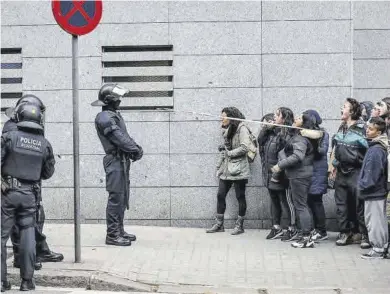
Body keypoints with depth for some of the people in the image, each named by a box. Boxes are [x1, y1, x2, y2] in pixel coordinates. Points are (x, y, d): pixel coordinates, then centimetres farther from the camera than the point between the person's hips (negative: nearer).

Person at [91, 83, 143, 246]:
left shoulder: (115, 115, 18)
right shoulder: (104, 118, -13)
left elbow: (126, 136, 16)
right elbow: (119, 138, -18)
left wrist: (136, 148, 0)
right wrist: (136, 150, -11)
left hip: (123, 161, 10)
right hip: (115, 161, -10)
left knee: (123, 197, 15)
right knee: (116, 197, -10)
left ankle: (119, 230, 23)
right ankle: (112, 235, -8)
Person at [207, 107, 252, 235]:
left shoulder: (242, 128, -9)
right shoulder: (227, 130, 16)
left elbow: (245, 147, -18)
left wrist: (229, 153, -14)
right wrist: (219, 166, 14)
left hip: (238, 169, -8)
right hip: (226, 169, 8)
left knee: (240, 197, 2)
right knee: (220, 195, 5)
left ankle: (239, 225, 9)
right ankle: (219, 224, 11)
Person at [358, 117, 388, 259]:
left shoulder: (376, 150, -21)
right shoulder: (377, 147, 10)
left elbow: (372, 174, -23)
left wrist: (363, 186, -11)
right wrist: (363, 185, 16)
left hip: (373, 193, -10)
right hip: (380, 190, 10)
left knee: (374, 221, -3)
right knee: (380, 220, 16)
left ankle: (377, 249, 3)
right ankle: (383, 246, 24)